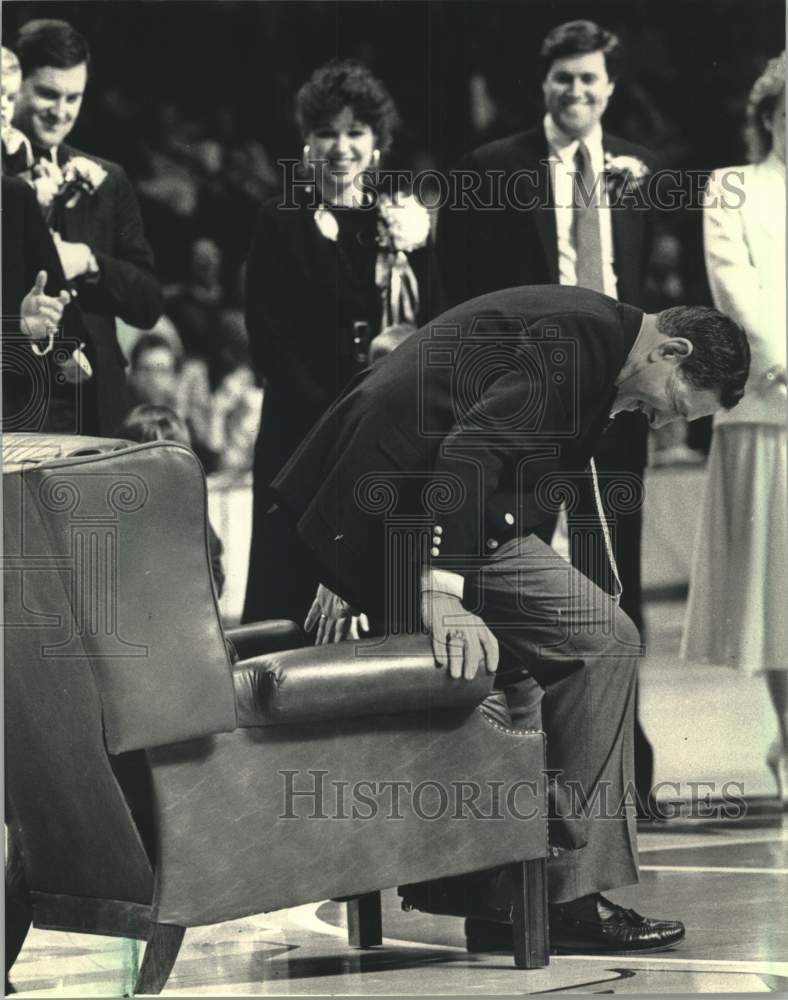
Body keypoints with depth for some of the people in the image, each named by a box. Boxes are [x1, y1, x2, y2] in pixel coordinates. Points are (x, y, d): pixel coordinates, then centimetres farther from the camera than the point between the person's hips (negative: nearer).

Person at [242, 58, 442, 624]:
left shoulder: (403, 219, 13)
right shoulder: (284, 223, 1)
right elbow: (270, 339, -5)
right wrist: (337, 418, -12)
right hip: (308, 437, -3)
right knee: (301, 590, -4)